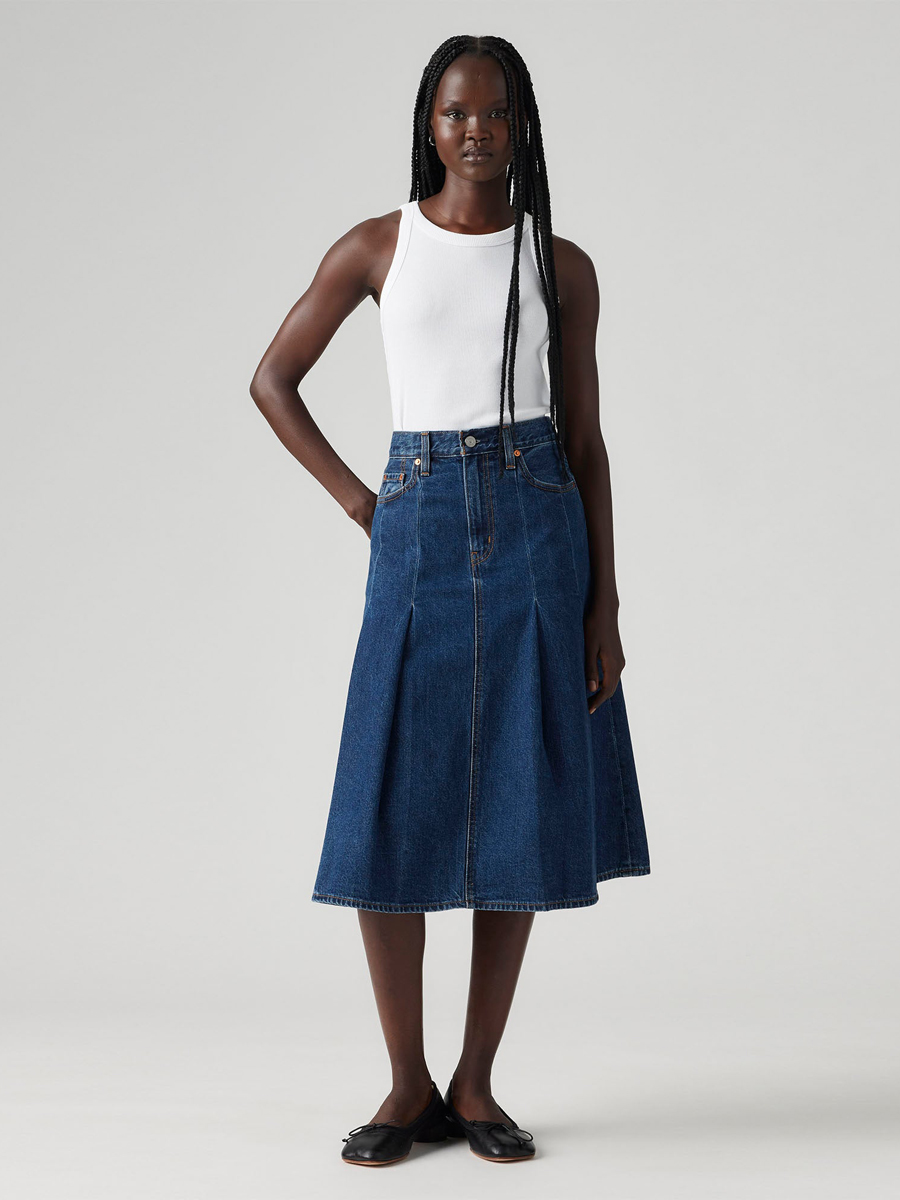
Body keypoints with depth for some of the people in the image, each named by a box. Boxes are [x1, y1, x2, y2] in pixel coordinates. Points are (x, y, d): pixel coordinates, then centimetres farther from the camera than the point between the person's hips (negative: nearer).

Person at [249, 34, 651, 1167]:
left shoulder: (561, 265, 7)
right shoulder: (377, 247, 6)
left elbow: (585, 438, 7)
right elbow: (272, 378, 12)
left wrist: (604, 604, 1)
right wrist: (357, 502, 1)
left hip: (538, 535, 1)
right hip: (420, 534, 0)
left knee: (521, 811, 2)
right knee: (390, 813, -3)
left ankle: (476, 1084, 15)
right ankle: (409, 1086, 12)